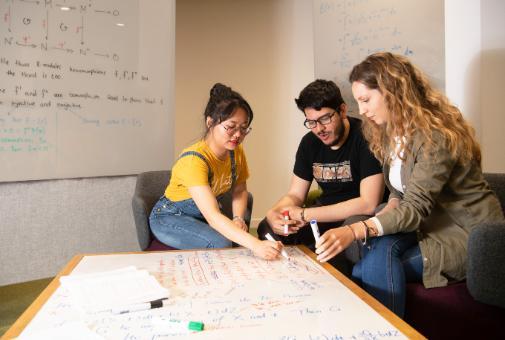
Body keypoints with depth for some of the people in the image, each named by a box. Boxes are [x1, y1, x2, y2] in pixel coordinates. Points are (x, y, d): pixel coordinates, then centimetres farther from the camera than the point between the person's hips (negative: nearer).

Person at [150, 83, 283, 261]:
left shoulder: (236, 151, -10)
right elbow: (212, 216, -42)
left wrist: (238, 219, -16)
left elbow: (240, 190, 5)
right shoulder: (194, 159, -33)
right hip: (171, 217, -6)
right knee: (221, 244, -31)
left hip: (204, 215, 6)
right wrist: (255, 245, -52)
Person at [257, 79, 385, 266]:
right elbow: (295, 195, 6)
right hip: (327, 214, 6)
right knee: (267, 228, -8)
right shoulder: (309, 142, 2)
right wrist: (273, 214, -18)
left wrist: (305, 214, -23)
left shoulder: (365, 136, -19)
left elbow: (369, 204, -25)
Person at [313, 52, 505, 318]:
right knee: (378, 245, -24)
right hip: (431, 224, 7)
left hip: (470, 235, -7)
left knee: (379, 258, -28)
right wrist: (386, 214, -11)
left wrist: (354, 231, -41)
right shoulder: (389, 133, 5)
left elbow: (415, 208, -29)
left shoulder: (436, 136, -22)